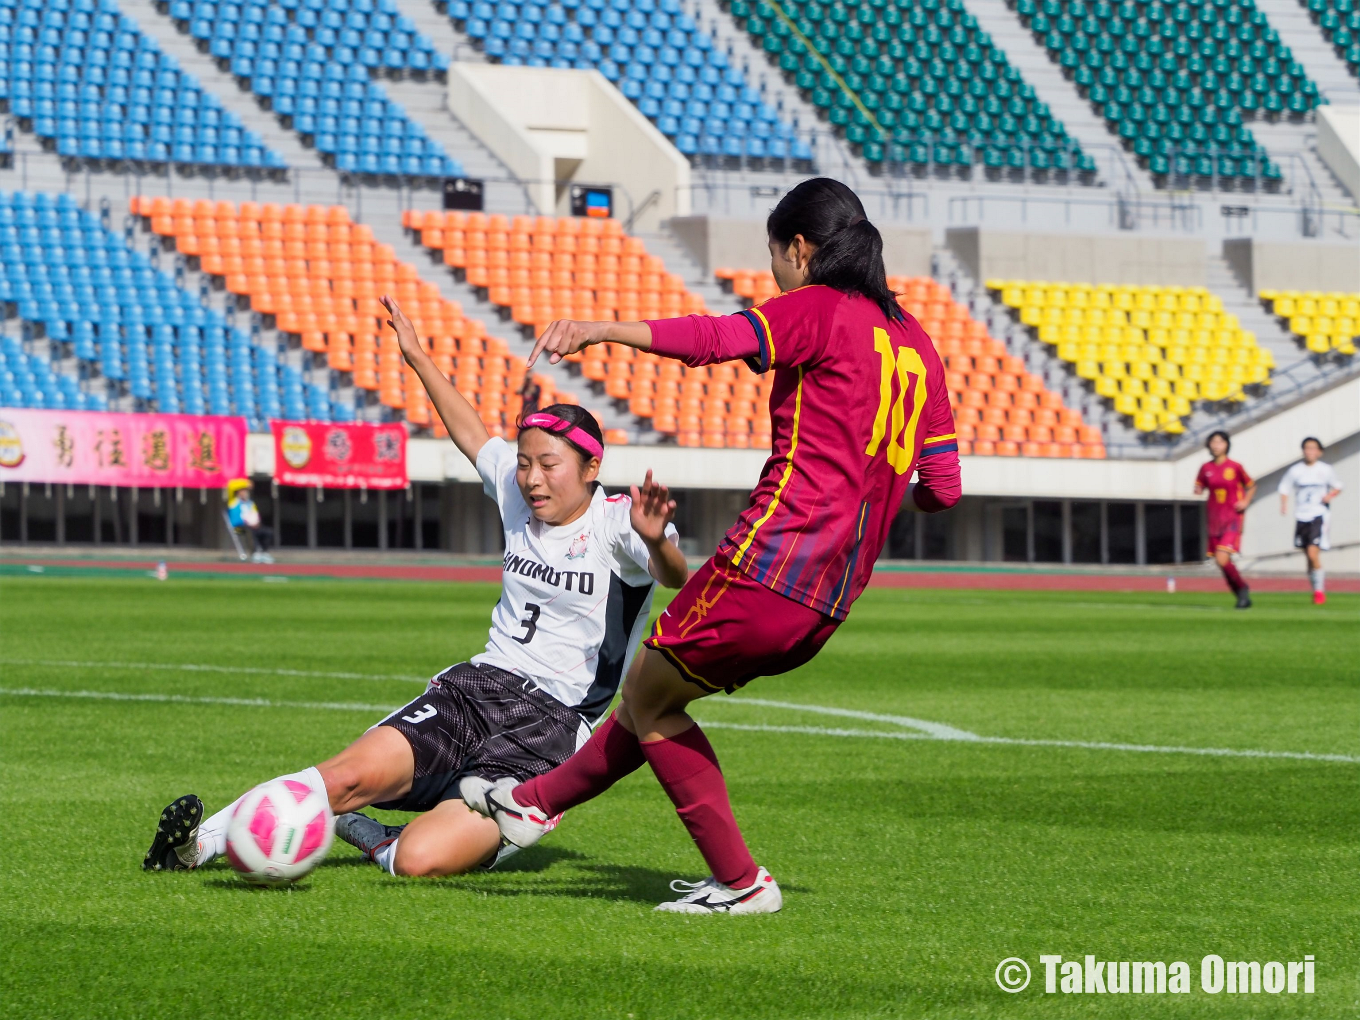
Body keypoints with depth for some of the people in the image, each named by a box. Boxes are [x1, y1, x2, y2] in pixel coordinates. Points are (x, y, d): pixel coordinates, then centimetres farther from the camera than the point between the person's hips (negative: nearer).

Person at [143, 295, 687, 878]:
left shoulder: (613, 524, -8)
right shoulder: (515, 494, 10)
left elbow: (675, 579, -27)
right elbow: (472, 437, 29)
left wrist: (656, 542, -50)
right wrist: (418, 359, 35)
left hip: (546, 726, -5)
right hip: (477, 686, 5)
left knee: (419, 860, -27)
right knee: (354, 773, -23)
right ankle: (199, 842, -17)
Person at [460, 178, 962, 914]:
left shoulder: (817, 310, -5)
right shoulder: (914, 343, 16)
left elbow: (718, 338, -23)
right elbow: (943, 488, 16)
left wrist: (601, 329, -24)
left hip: (774, 562, -8)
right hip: (831, 602, 8)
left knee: (646, 695, 9)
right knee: (657, 686, 23)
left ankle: (740, 881, 9)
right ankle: (538, 802, 32)